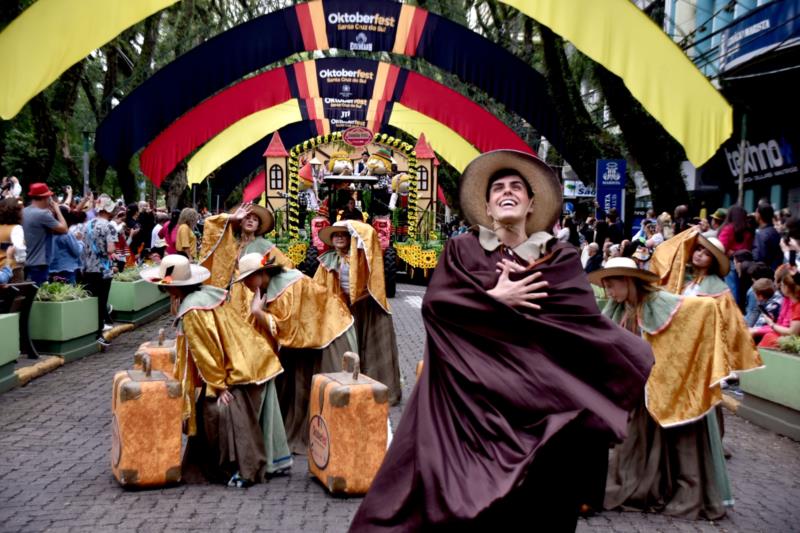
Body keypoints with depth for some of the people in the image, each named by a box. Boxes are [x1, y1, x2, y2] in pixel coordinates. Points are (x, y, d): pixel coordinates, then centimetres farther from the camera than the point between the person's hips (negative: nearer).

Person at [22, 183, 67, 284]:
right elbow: (64, 229, -13)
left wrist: (52, 212, 11)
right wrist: (57, 210, -2)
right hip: (39, 264, -9)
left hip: (26, 264, 9)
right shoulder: (43, 214, -18)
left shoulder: (24, 212, 8)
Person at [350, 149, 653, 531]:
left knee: (539, 493, 0)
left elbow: (583, 319, -7)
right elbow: (435, 302, -6)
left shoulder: (560, 258, 8)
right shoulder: (461, 250, 8)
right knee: (466, 487, -5)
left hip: (540, 391, 1)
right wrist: (496, 299, -10)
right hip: (475, 389, 0)